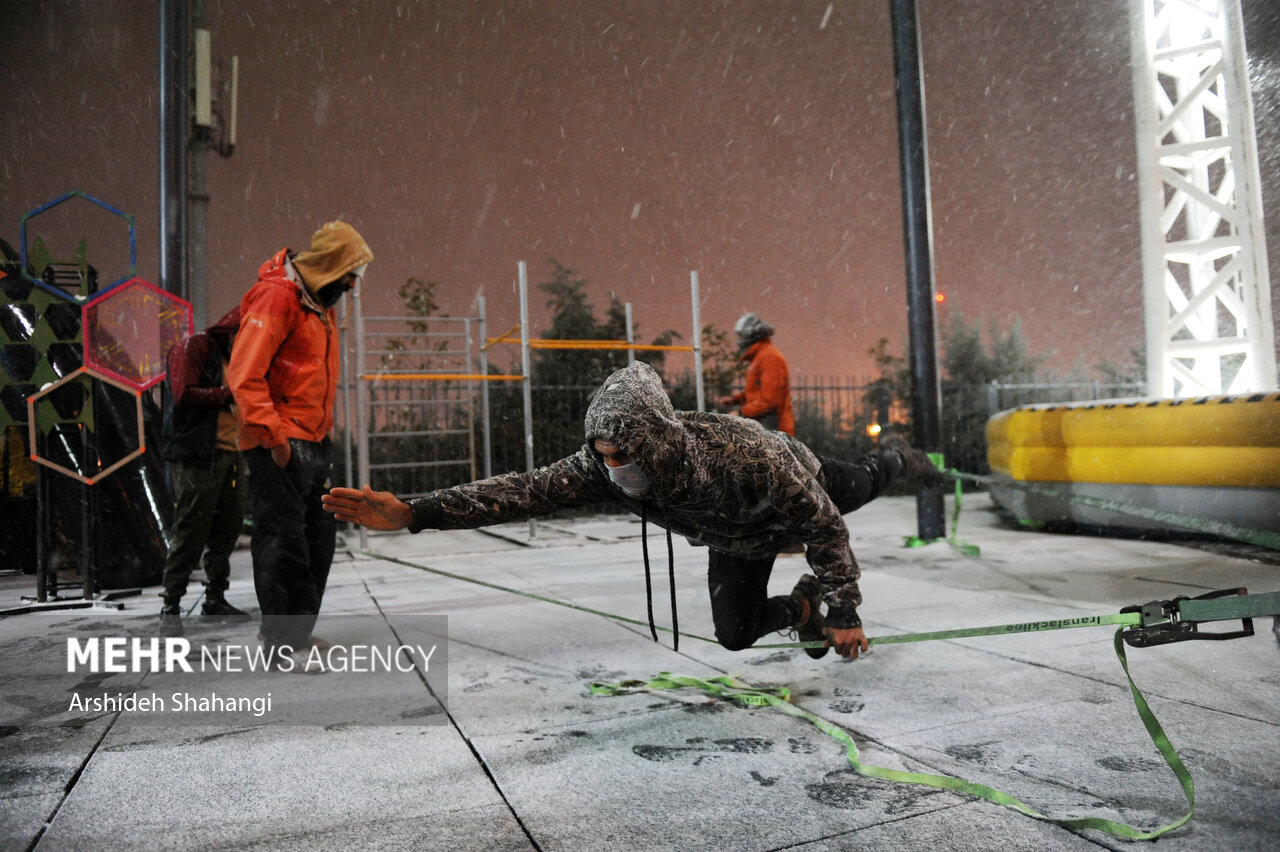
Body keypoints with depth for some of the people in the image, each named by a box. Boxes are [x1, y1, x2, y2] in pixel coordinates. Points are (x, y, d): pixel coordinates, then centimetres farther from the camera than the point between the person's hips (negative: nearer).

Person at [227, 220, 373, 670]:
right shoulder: (276, 295, -13)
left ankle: (293, 630, 27)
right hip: (281, 444, -10)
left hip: (315, 441, 10)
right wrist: (273, 434, -23)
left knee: (318, 536, 14)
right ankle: (283, 642, 4)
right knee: (284, 539, -5)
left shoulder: (321, 302, 18)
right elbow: (245, 373, -20)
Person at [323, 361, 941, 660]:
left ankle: (901, 459, 65)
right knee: (735, 634, 2)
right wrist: (414, 512, -57)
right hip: (737, 540, 3)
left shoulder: (743, 455, -49)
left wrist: (844, 614, -28)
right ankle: (800, 609, 32)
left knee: (860, 485, 30)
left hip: (801, 490, -2)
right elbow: (531, 488, -46)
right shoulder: (607, 467, -37)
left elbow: (824, 525, -36)